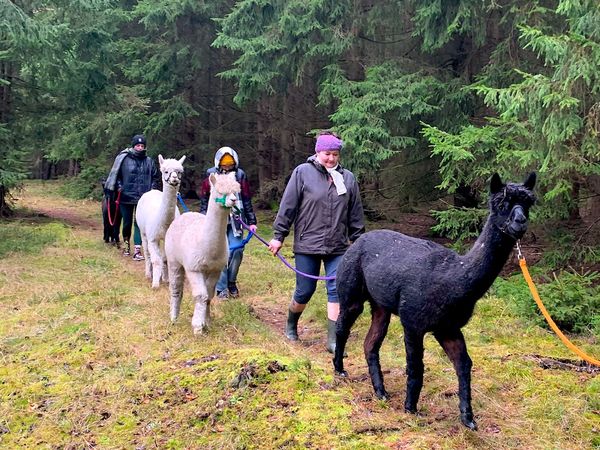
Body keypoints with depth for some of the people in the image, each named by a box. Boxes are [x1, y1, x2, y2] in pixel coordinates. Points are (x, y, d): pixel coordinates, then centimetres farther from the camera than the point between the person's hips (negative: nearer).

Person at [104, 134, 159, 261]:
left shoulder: (149, 161, 4)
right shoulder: (124, 159, -3)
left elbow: (155, 177, 16)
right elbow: (115, 175, 6)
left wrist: (153, 189, 5)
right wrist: (119, 186, -5)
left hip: (143, 198, 1)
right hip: (126, 197, -1)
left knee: (140, 224, -3)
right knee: (127, 223, 12)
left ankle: (137, 250, -3)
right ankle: (126, 243, 37)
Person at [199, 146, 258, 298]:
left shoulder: (240, 176, 5)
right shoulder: (211, 176, 2)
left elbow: (247, 201, 10)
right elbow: (204, 200, 9)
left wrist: (251, 221, 9)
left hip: (235, 221, 1)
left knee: (237, 250, -5)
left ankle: (231, 282, 18)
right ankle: (221, 288, 6)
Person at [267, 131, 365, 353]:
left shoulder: (348, 178, 7)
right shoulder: (303, 172, -4)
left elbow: (355, 214, 13)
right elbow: (287, 206, -3)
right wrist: (278, 236, -3)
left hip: (338, 247, 3)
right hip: (307, 245, -3)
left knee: (336, 290, 0)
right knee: (304, 291, 6)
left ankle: (333, 339, 8)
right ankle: (291, 324, 34)